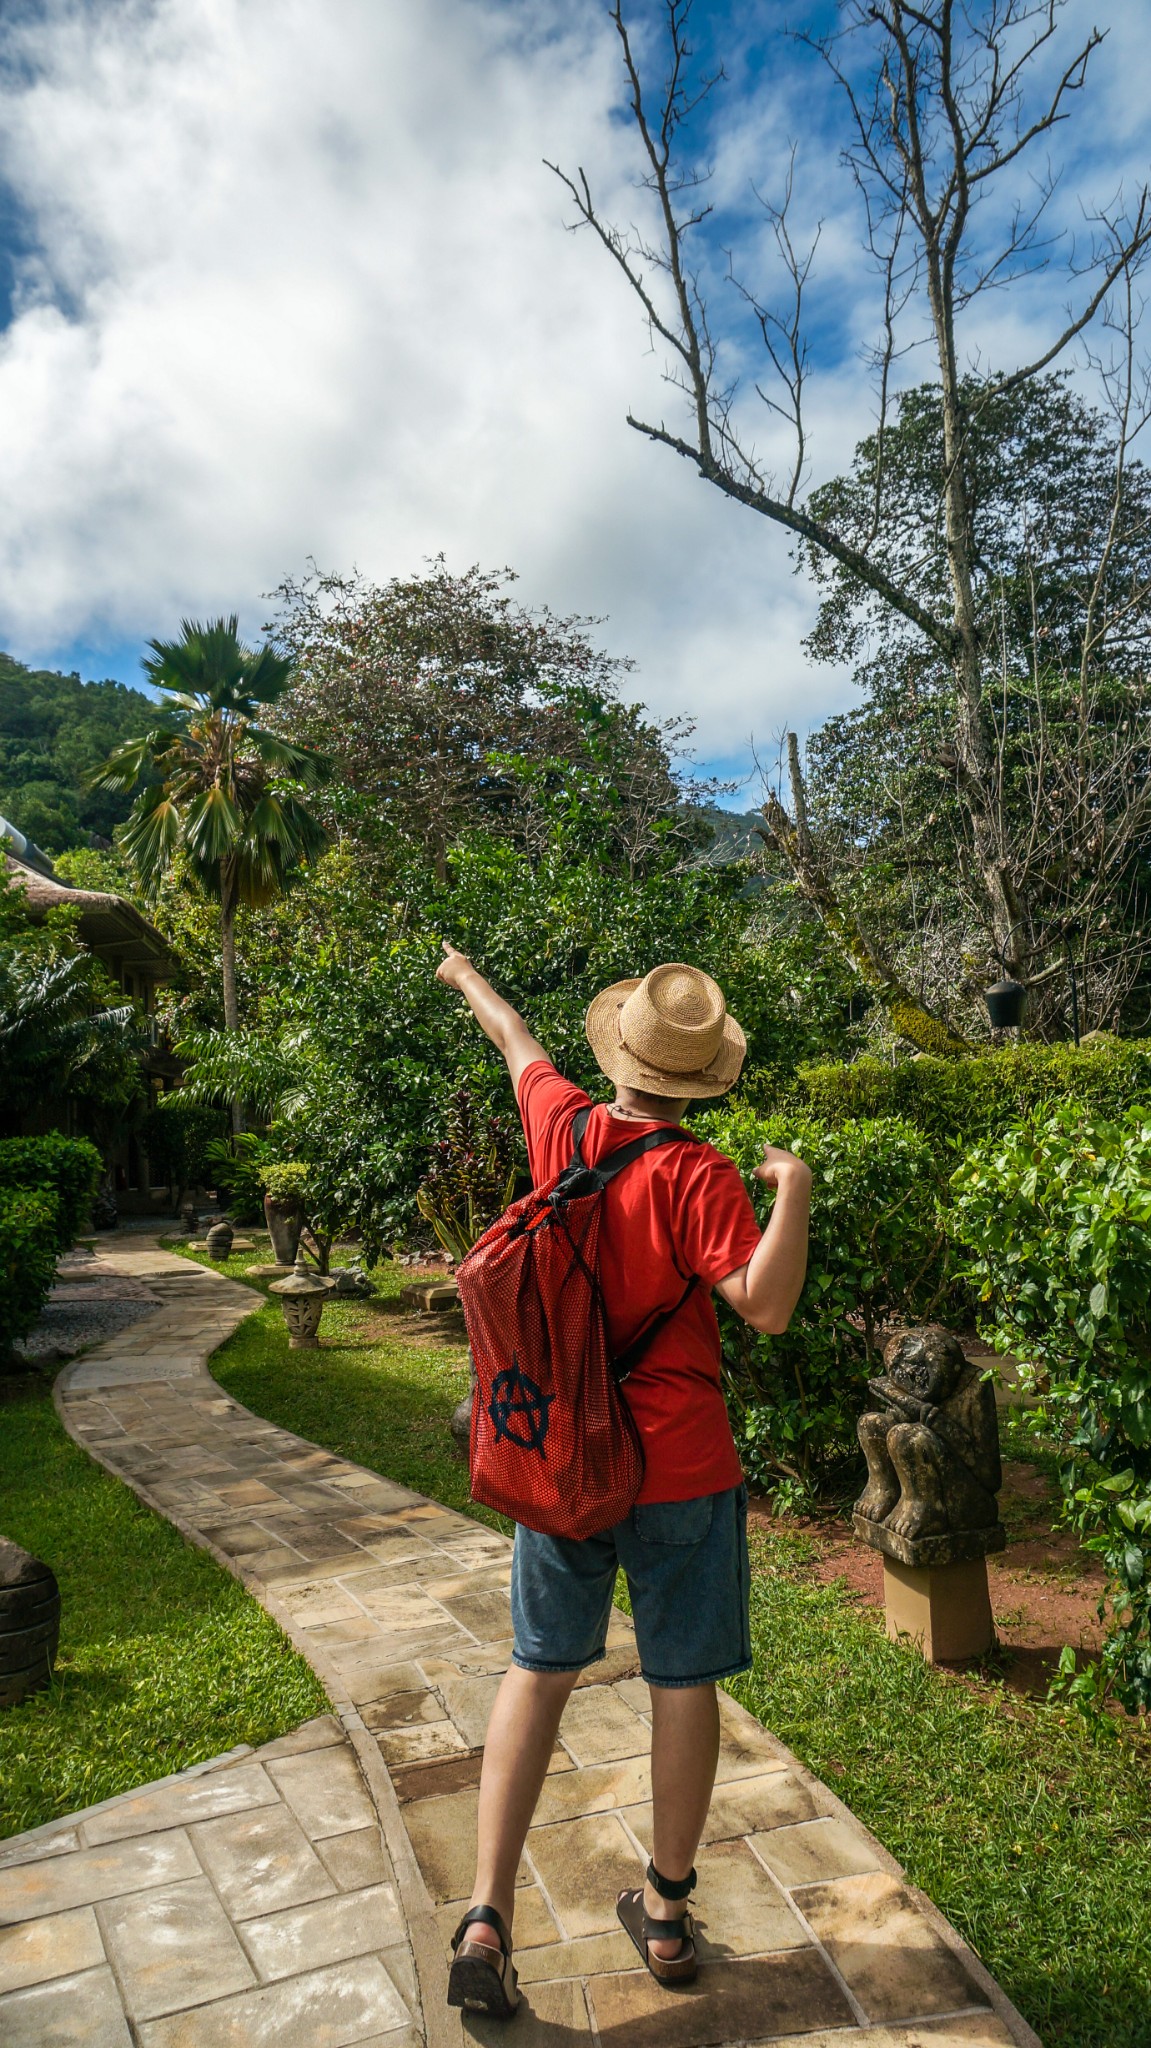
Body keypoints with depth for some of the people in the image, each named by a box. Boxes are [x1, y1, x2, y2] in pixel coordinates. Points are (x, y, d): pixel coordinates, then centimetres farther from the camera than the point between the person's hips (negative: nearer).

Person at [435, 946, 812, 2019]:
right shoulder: (697, 1176, -18)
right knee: (683, 1684, 14)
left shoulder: (562, 1125, -4)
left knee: (538, 1671, 16)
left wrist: (468, 978, 35)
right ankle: (665, 1912, 29)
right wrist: (792, 1188, -19)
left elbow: (519, 1042, 16)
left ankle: (486, 1916, 16)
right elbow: (766, 1304, -23)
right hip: (678, 1470, -4)